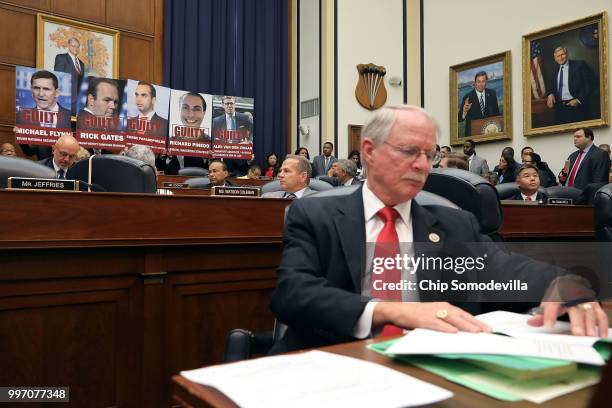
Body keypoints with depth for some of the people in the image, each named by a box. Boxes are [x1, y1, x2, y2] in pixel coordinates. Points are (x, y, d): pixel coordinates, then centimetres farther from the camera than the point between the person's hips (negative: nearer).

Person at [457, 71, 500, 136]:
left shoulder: (492, 93, 0)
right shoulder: (467, 97, -12)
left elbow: (496, 111, 10)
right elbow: (460, 119, -15)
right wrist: (464, 111, -34)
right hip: (472, 133, -3)